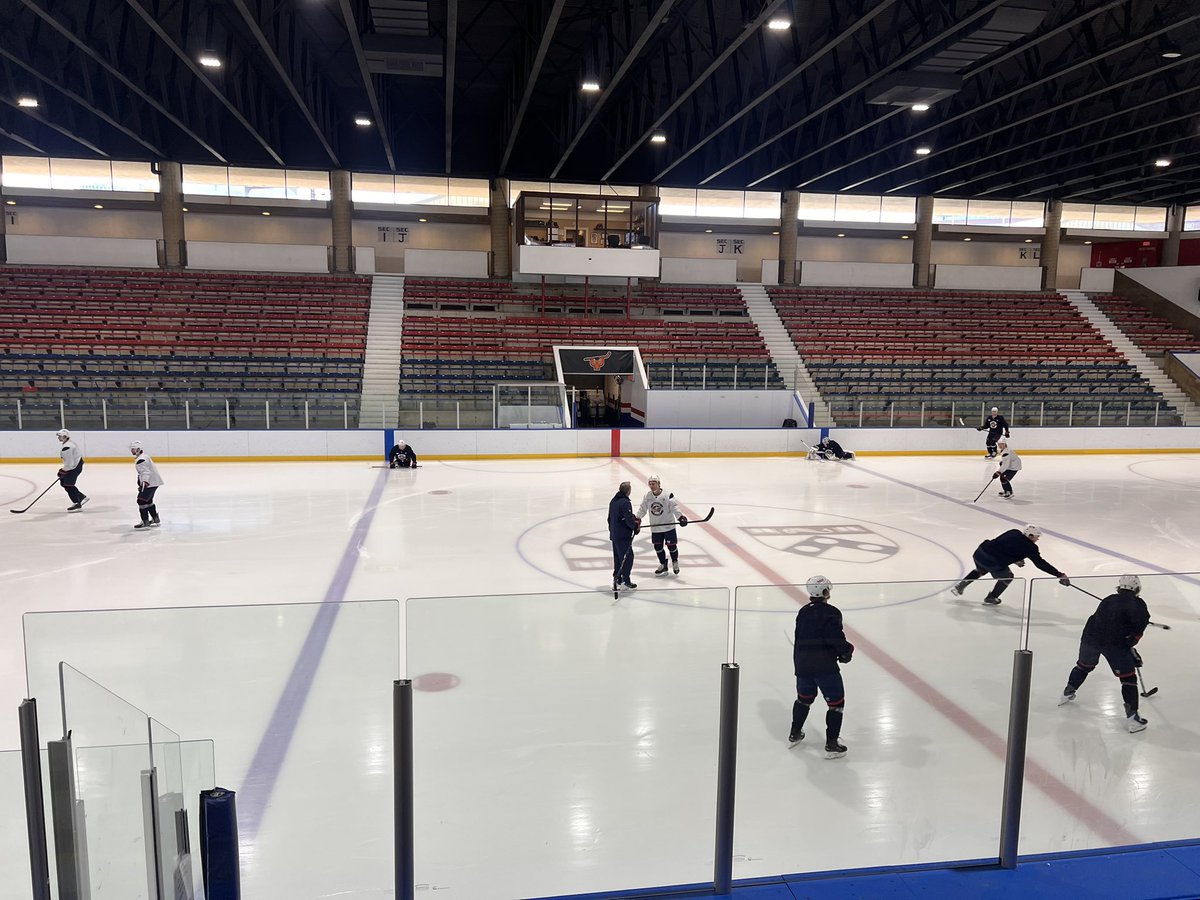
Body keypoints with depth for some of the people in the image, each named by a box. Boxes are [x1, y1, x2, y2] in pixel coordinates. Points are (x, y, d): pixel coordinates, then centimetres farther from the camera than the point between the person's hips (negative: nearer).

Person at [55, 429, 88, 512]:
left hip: (75, 467, -11)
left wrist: (62, 471, -13)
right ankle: (82, 497, 20)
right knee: (63, 482, 16)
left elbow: (69, 463, -26)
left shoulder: (66, 448, -24)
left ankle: (77, 504, -4)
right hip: (77, 464, 11)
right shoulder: (70, 443, 9)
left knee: (68, 485, -8)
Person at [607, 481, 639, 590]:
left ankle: (617, 578, 25)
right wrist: (636, 526, -6)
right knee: (627, 557, -1)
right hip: (624, 535, -9)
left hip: (614, 534, 9)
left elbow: (610, 518, 18)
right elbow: (629, 519, -23)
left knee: (617, 556, 18)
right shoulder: (626, 502, -19)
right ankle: (625, 580, 1)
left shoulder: (613, 501, 10)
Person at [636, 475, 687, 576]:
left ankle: (675, 562, 28)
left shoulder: (668, 495, -14)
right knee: (658, 547, 9)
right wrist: (638, 518, 0)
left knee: (671, 545, 2)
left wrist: (680, 517, -29)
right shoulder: (647, 496, 0)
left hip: (668, 526, -4)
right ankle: (663, 565, 27)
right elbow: (642, 509, 10)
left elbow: (674, 507, -16)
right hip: (655, 527, 4)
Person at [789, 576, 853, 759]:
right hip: (824, 666, -7)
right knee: (836, 702, 6)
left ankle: (794, 734, 38)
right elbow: (835, 638, -22)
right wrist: (846, 651, -3)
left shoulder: (803, 612, 9)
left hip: (802, 663, 7)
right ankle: (832, 745, 7)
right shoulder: (831, 612, -12)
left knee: (804, 697, 26)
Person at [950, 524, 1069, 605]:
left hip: (979, 552, 7)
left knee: (981, 569, 38)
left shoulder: (1013, 533, 16)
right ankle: (991, 598, 33)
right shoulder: (1029, 547, -3)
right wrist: (1059, 575, -2)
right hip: (993, 563, -7)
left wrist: (1016, 559, 33)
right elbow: (1040, 563, -4)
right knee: (1007, 577, 22)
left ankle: (960, 586, 37)